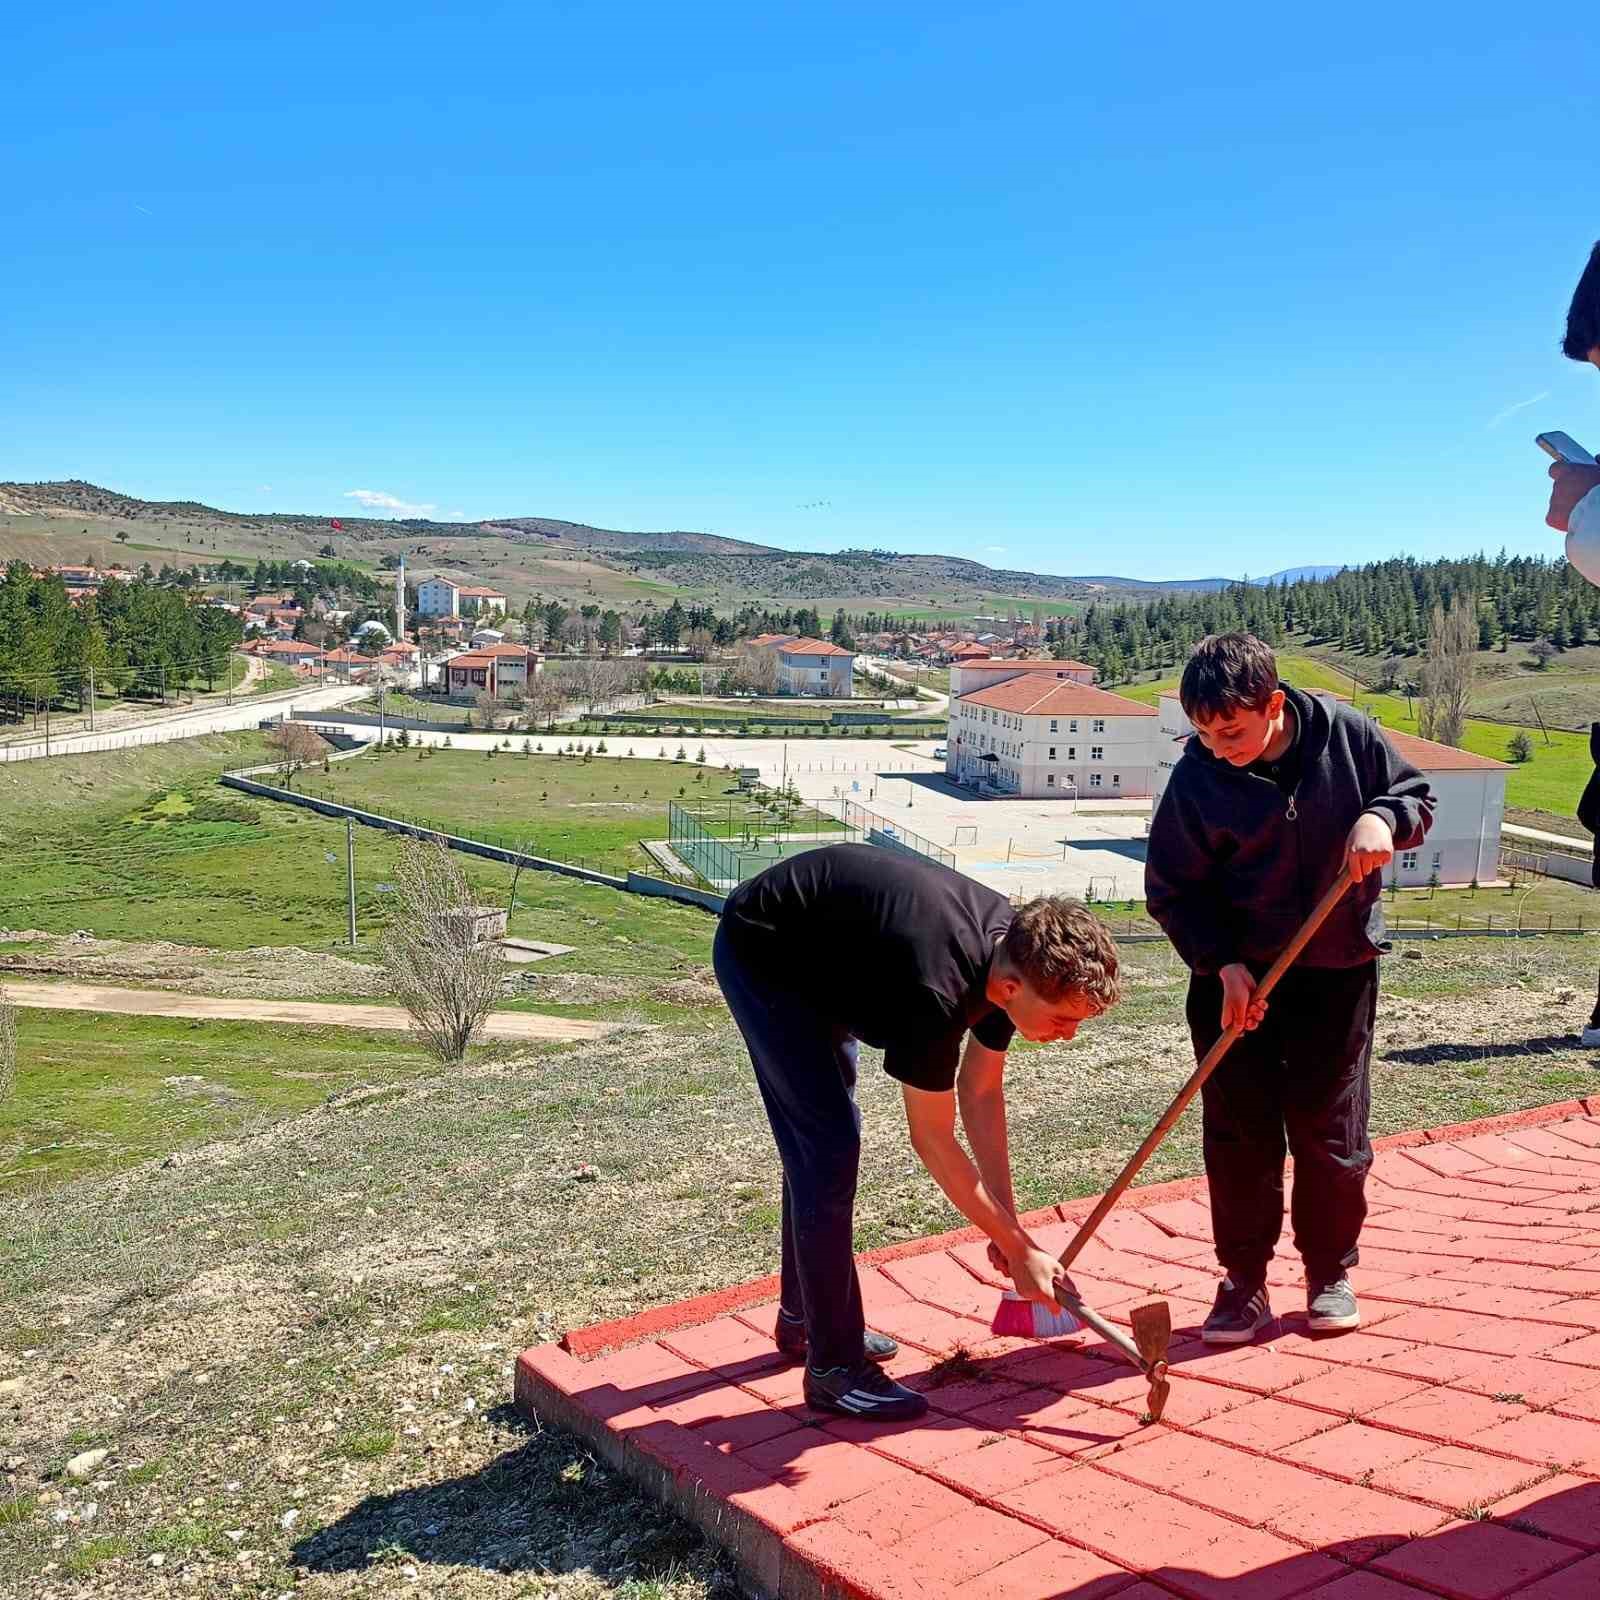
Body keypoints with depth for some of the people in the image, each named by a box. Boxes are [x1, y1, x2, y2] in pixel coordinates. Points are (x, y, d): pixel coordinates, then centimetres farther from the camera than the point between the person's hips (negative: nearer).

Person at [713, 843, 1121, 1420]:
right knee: (830, 1148, -13)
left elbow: (981, 1092, -3)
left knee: (818, 1142, 17)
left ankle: (804, 1317, 34)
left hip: (820, 956, 9)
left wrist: (1007, 1222, -3)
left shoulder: (1017, 949, -15)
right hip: (761, 954, -9)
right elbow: (933, 1142, -27)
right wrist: (1019, 1249, -20)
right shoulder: (937, 989, -39)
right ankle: (833, 1366, -2)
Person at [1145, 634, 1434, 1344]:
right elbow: (1172, 888, -7)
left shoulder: (1346, 734, -10)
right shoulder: (1196, 776, -13)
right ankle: (1244, 1281, 18)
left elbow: (1417, 794, 6)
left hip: (1338, 970, 1)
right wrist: (1222, 962, -18)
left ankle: (1330, 1272, 27)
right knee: (1238, 1131, 3)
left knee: (1330, 1127, 8)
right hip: (1234, 977, 0)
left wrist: (1382, 817, -17)